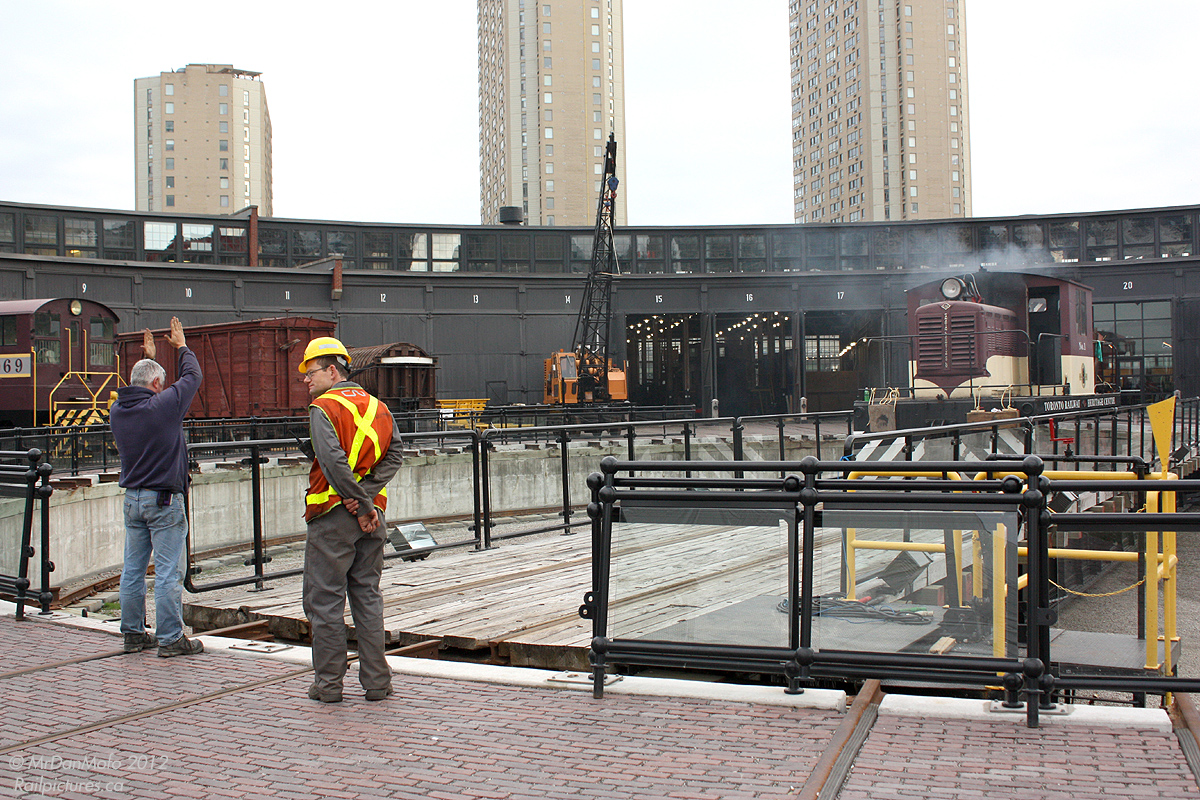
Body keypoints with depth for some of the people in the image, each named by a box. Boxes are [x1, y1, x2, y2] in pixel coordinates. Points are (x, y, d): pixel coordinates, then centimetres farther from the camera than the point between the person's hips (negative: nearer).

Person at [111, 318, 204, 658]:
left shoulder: (118, 410, 5)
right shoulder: (163, 405, -14)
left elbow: (137, 390, 28)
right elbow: (192, 377, -1)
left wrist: (148, 357, 36)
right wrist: (182, 346, 16)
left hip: (132, 499, 7)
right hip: (164, 501, -7)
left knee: (133, 569, 12)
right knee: (168, 572, -3)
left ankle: (133, 633, 19)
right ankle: (170, 638, -1)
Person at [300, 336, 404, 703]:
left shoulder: (323, 408, -9)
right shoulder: (378, 407, 10)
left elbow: (334, 462, -21)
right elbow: (394, 456, -2)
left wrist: (361, 505, -15)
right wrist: (367, 498, -8)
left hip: (334, 516, -6)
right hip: (371, 516, 6)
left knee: (324, 600, 4)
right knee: (368, 597, 12)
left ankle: (328, 683, 8)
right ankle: (377, 681, 13)